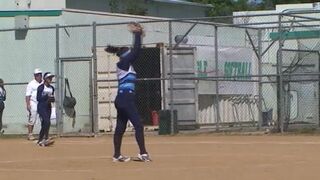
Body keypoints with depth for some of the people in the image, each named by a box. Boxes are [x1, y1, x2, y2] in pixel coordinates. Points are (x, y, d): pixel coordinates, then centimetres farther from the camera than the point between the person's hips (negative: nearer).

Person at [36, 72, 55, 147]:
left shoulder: (52, 88, 11)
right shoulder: (41, 87, -8)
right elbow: (38, 98, -12)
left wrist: (51, 99, -5)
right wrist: (46, 97, -23)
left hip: (48, 107, 7)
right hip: (41, 107, -7)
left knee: (44, 124, 8)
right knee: (47, 122, -21)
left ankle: (40, 140, 16)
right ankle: (46, 139, -22)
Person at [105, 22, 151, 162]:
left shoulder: (123, 63, 15)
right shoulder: (124, 62, -9)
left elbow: (134, 52, 21)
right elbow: (136, 50, -14)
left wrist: (137, 35, 17)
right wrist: (137, 34, -4)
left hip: (122, 99, 10)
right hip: (126, 99, -10)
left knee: (120, 127, 11)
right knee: (138, 125, -10)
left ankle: (117, 155, 14)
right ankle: (143, 153, -13)